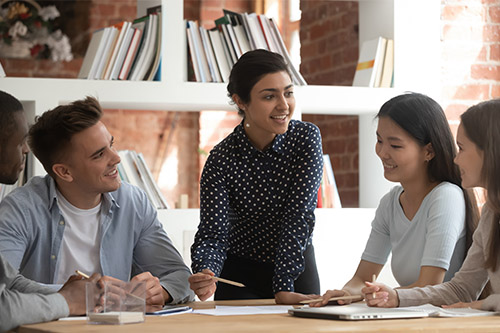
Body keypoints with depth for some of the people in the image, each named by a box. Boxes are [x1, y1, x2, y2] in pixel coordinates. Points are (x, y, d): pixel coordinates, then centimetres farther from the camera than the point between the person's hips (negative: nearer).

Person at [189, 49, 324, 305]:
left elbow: (298, 216, -18)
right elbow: (212, 234, -19)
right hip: (241, 276, -1)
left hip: (298, 267, 1)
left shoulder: (307, 138, -12)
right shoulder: (222, 159, -15)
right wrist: (205, 276, -41)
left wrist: (284, 287, -26)